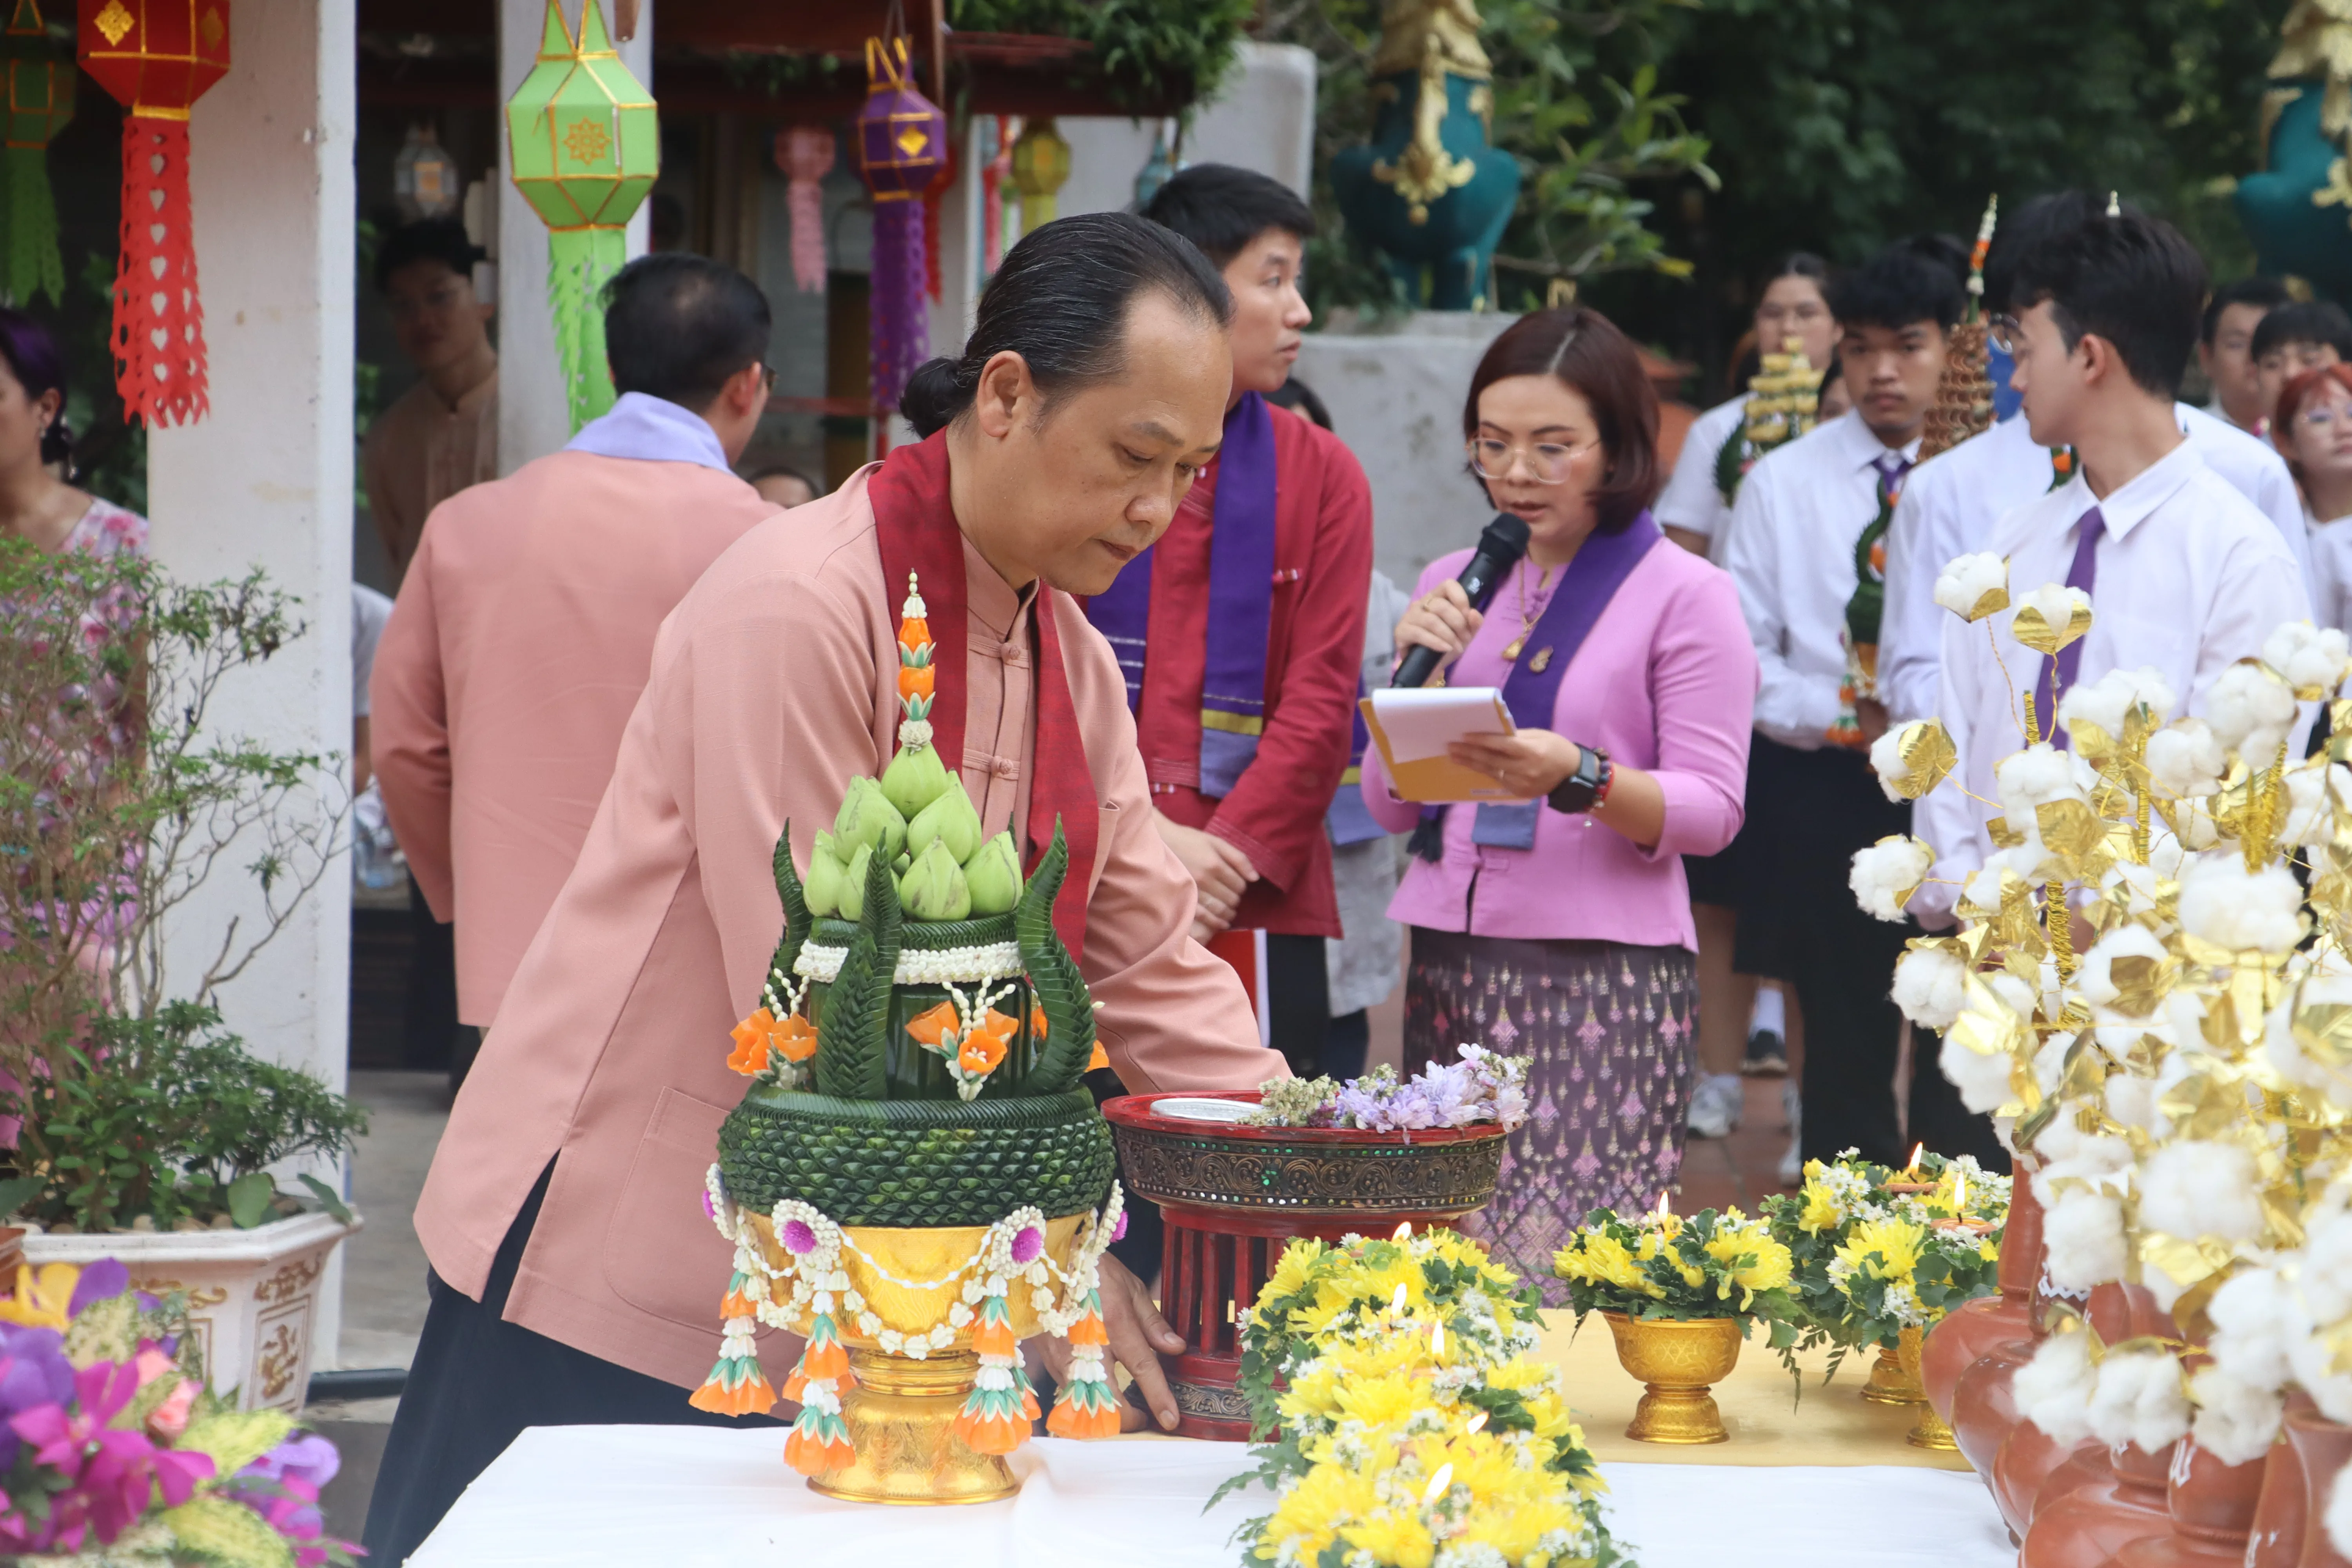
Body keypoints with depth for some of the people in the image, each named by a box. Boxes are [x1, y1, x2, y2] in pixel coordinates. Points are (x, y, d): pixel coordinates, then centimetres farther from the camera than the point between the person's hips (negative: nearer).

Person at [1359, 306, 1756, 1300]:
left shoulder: (1683, 594, 1)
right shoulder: (1454, 584, 15)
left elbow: (1711, 809, -6)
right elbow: (1390, 807, 16)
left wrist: (1579, 778, -22)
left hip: (1601, 983, -5)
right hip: (1449, 968, 5)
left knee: (1565, 1278, -12)